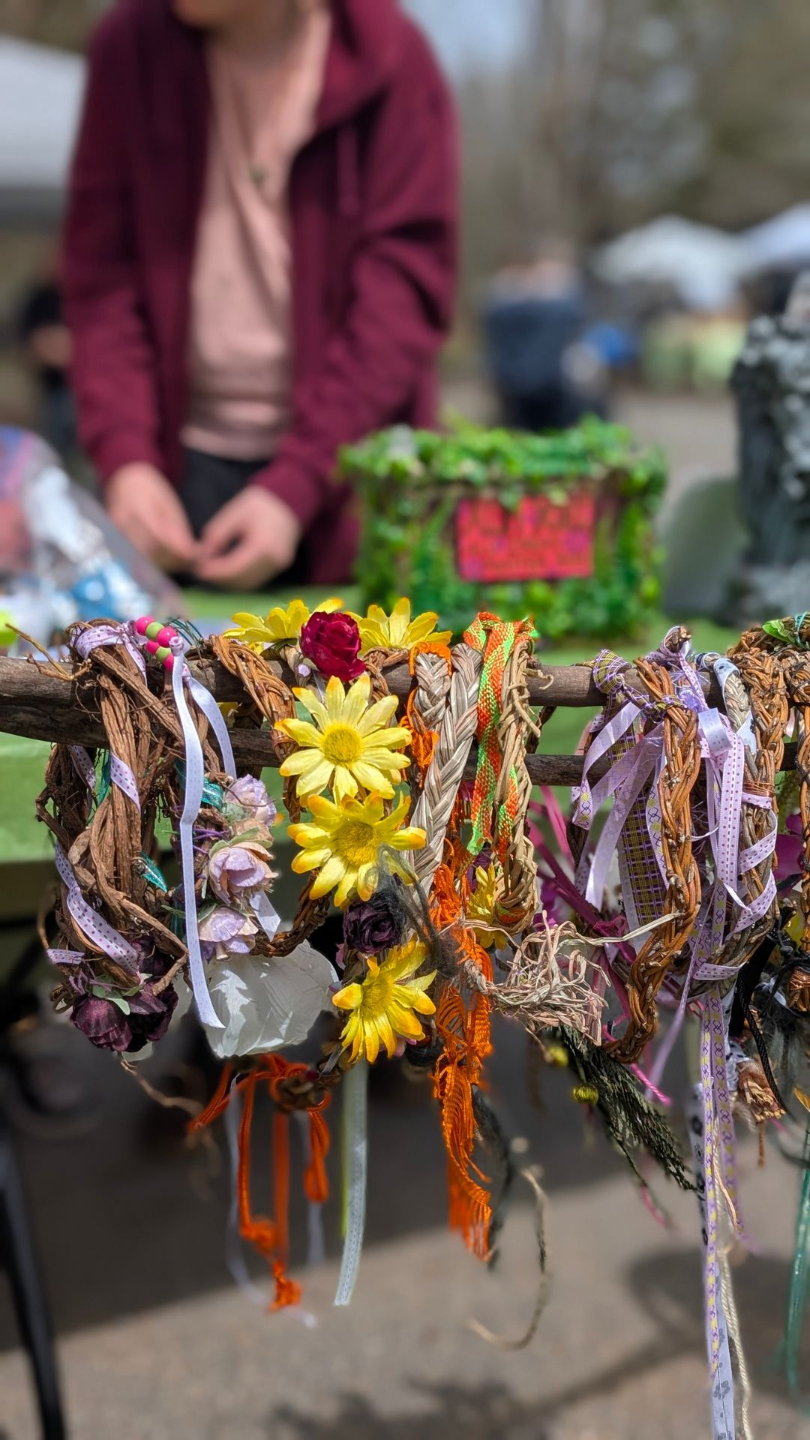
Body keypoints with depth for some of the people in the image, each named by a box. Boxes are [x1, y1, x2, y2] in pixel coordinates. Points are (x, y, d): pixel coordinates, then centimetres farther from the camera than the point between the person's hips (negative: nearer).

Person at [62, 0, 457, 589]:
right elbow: (100, 267, 0)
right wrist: (124, 456, -13)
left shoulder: (389, 58, -8)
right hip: (191, 455, 2)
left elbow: (405, 289, -11)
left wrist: (293, 485, -18)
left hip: (346, 453, -1)